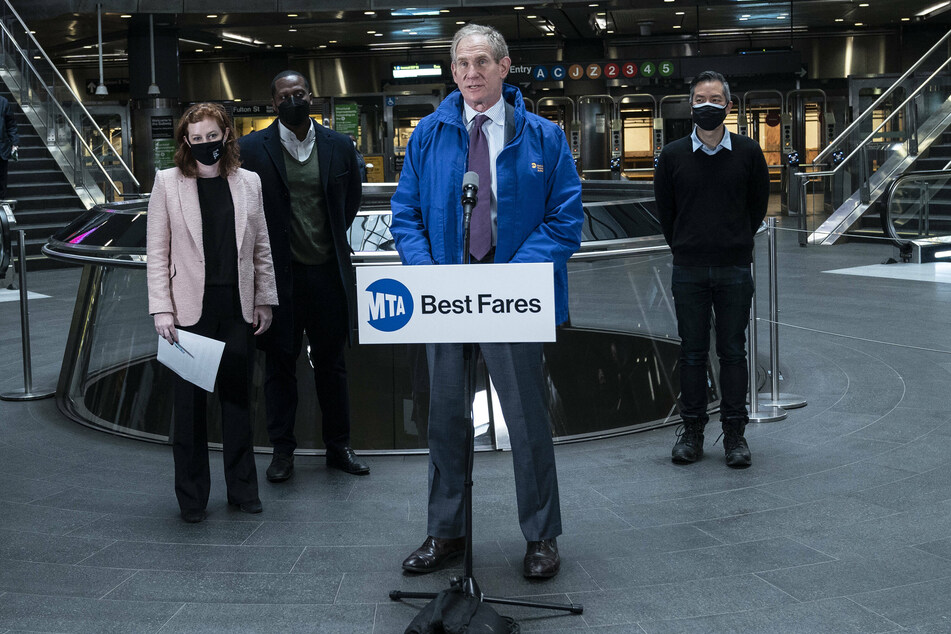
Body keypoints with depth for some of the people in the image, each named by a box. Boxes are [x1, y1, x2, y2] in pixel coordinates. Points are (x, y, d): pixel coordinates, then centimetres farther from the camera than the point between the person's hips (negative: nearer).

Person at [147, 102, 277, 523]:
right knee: (190, 402, 5)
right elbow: (157, 252, -1)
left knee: (238, 398, 10)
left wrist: (264, 300, 6)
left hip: (238, 308, 2)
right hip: (190, 310, -2)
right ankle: (192, 497, 17)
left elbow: (261, 247, 10)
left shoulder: (248, 182, 7)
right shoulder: (168, 182, 0)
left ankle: (243, 488, 23)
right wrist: (162, 309, -8)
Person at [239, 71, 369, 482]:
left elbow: (352, 199, 18)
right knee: (280, 364, 7)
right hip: (278, 274, -2)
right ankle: (282, 451, 18)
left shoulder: (339, 147, 3)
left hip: (328, 271, 2)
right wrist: (266, 250, 5)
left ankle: (338, 446, 24)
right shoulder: (252, 149, -5)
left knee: (331, 363, 12)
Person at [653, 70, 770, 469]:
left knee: (733, 352, 4)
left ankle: (735, 433, 12)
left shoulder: (748, 153, 1)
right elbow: (664, 209, 13)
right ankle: (692, 432, 14)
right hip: (688, 270, 0)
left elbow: (758, 204, 13)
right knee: (692, 352, 5)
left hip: (734, 269, 0)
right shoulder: (673, 156, 1)